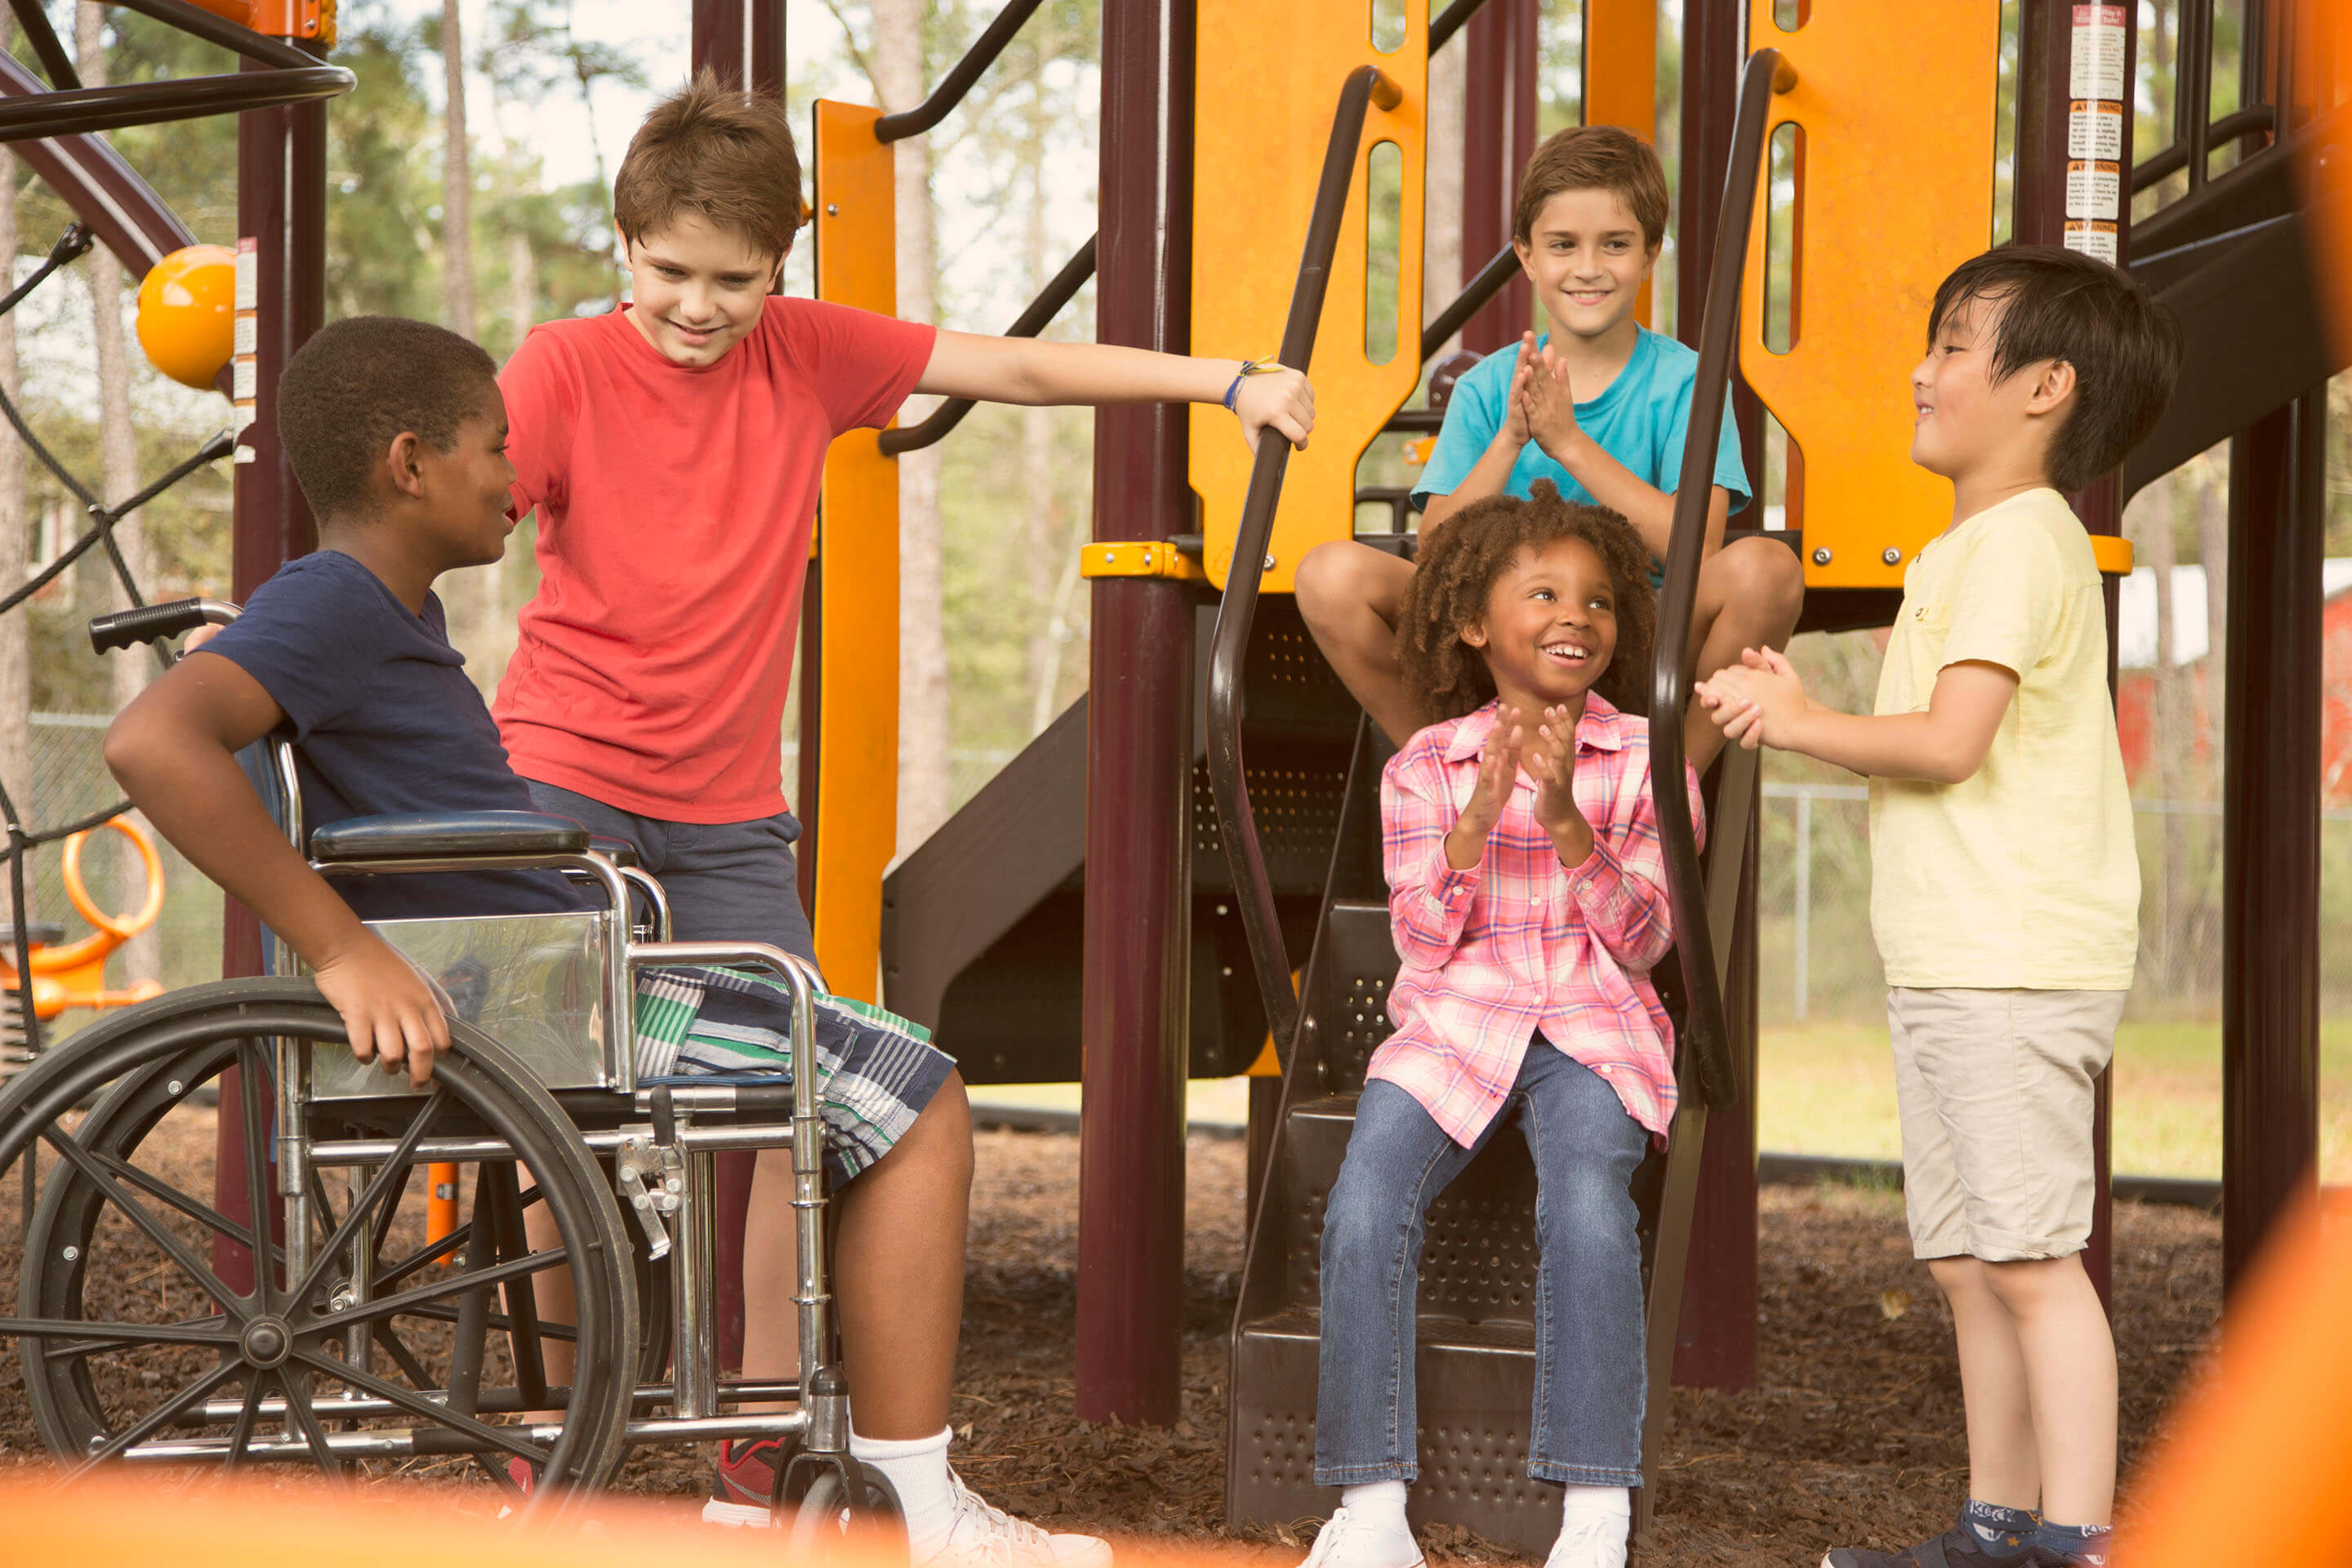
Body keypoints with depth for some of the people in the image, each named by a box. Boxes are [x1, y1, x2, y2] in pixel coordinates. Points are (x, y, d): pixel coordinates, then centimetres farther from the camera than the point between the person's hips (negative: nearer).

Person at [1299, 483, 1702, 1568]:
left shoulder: (1646, 759, 6)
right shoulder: (1425, 766, 9)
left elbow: (1640, 941, -2)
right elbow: (1425, 940, 1)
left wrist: (1567, 820, -17)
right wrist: (1480, 815, -15)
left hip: (1591, 1031, -1)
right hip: (1452, 1025, 1)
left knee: (1587, 1207, -32)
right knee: (1363, 1211, -25)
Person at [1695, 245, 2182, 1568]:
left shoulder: (2018, 538, -11)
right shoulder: (1978, 546, 22)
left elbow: (1951, 741, -20)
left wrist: (1800, 722, -8)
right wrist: (1804, 717, 10)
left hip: (2015, 964, -10)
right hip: (1956, 963, 10)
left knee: (2030, 1256, -10)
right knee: (1972, 1262, 12)